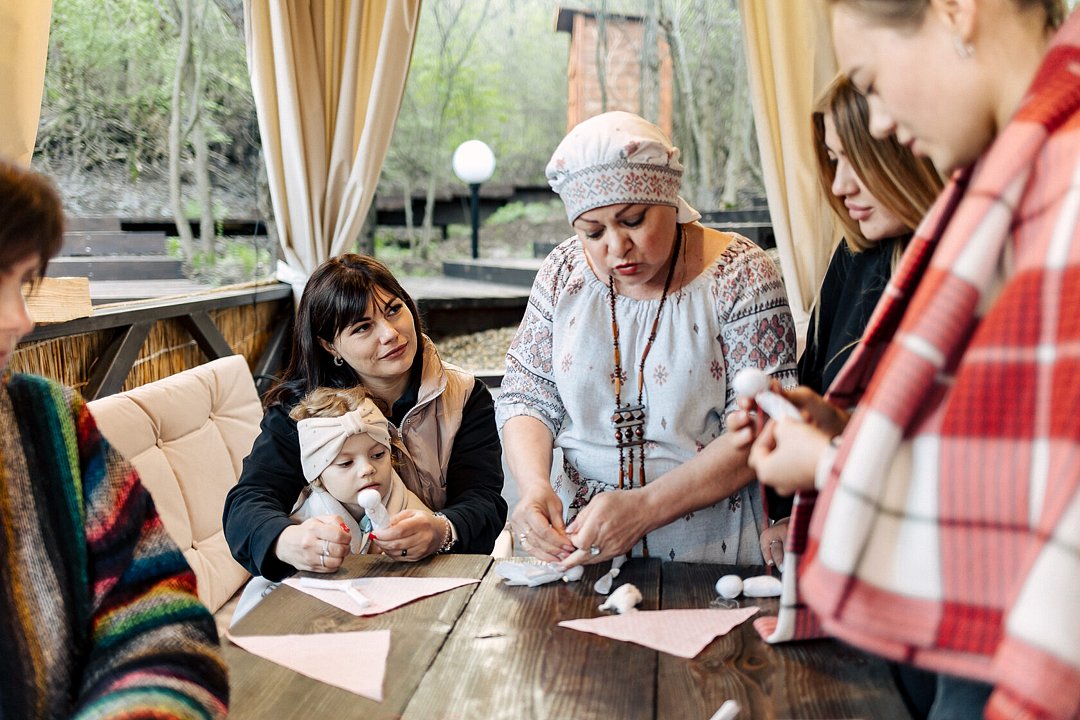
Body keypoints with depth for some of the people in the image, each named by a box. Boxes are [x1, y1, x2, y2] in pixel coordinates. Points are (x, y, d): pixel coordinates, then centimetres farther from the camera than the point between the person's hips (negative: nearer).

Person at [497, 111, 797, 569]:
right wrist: (534, 487, -14)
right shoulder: (564, 273, 4)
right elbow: (527, 396, 7)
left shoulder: (740, 277, -8)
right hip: (578, 532, 4)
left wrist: (645, 507, -22)